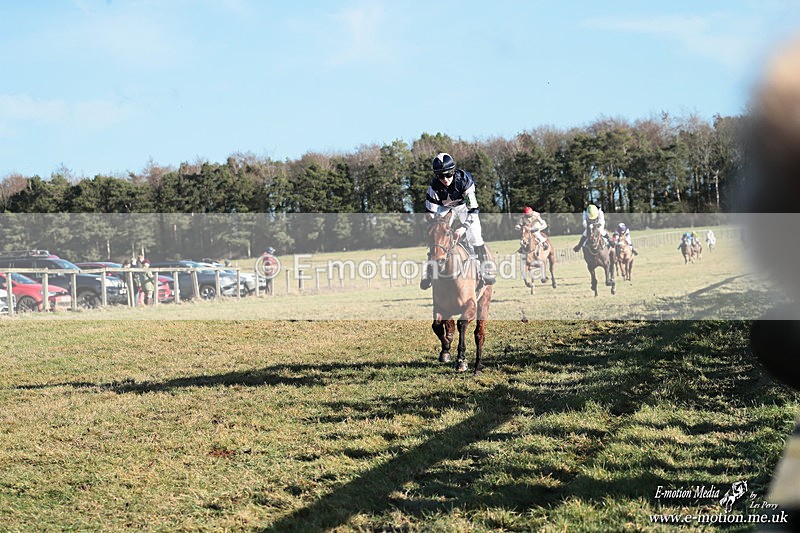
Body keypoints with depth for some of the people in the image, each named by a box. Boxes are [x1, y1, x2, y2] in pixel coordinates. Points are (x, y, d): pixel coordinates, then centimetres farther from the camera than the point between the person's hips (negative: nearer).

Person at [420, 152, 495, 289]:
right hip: (444, 207, 2)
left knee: (475, 235, -15)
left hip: (464, 205, -1)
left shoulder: (465, 180, -36)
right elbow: (430, 211, -20)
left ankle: (484, 269, -4)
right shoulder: (435, 186, -30)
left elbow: (473, 208, -36)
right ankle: (429, 271, 5)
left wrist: (464, 227, -43)